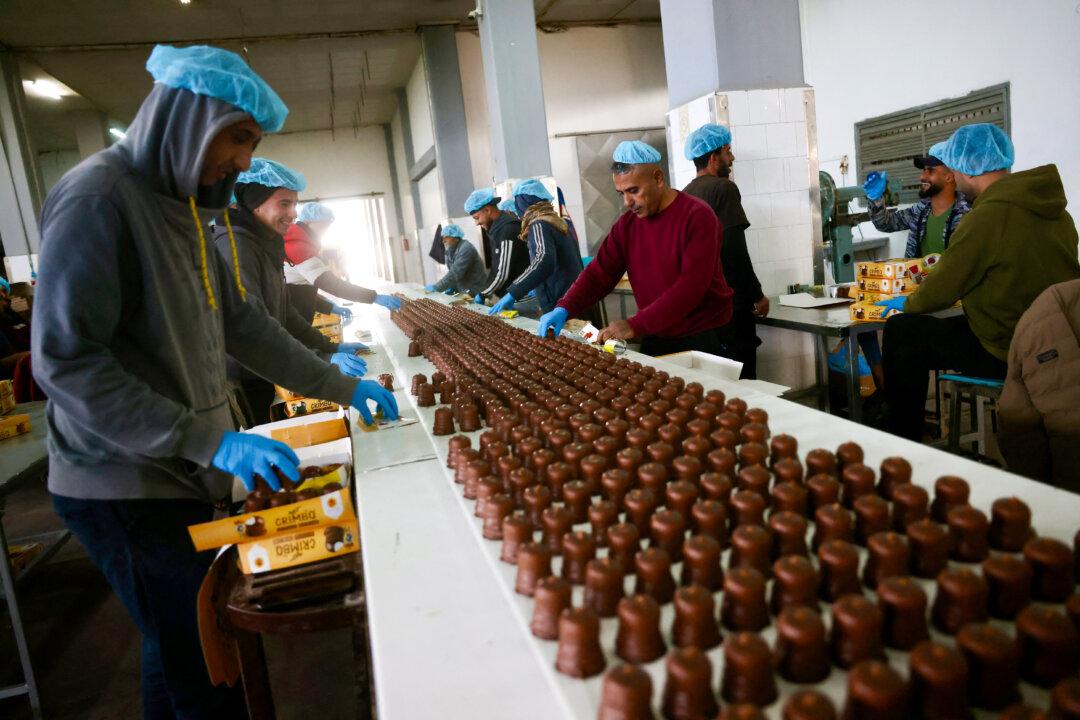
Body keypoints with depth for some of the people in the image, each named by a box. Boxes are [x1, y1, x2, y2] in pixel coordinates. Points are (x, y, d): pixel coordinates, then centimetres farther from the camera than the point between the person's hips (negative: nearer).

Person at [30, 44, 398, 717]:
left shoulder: (180, 204, 11)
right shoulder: (97, 196, -16)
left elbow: (243, 324, 12)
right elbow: (65, 361, -22)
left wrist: (340, 386, 8)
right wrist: (208, 442, -26)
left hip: (182, 476, 8)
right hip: (128, 488, -8)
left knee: (179, 653, 19)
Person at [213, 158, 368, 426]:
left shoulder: (265, 246, 11)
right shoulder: (234, 246, -20)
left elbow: (283, 313, 16)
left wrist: (331, 347, 9)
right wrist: (323, 361, -30)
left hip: (264, 380, 9)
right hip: (241, 388, -9)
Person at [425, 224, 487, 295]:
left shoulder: (466, 249, -19)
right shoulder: (450, 250, 8)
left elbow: (455, 273, -26)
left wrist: (436, 287, -24)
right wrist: (451, 287, -3)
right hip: (462, 291, 8)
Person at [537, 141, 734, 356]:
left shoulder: (697, 216, -15)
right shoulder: (626, 225, 4)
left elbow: (691, 286, -24)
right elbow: (599, 273, 1)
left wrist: (635, 326, -30)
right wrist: (564, 309, -17)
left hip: (703, 339, -5)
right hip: (655, 339, 5)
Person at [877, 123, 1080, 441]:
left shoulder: (987, 216, -21)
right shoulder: (1054, 210, 7)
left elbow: (942, 289, -13)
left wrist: (906, 304, 7)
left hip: (1009, 351, -9)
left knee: (901, 332, -1)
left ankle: (903, 444, 11)